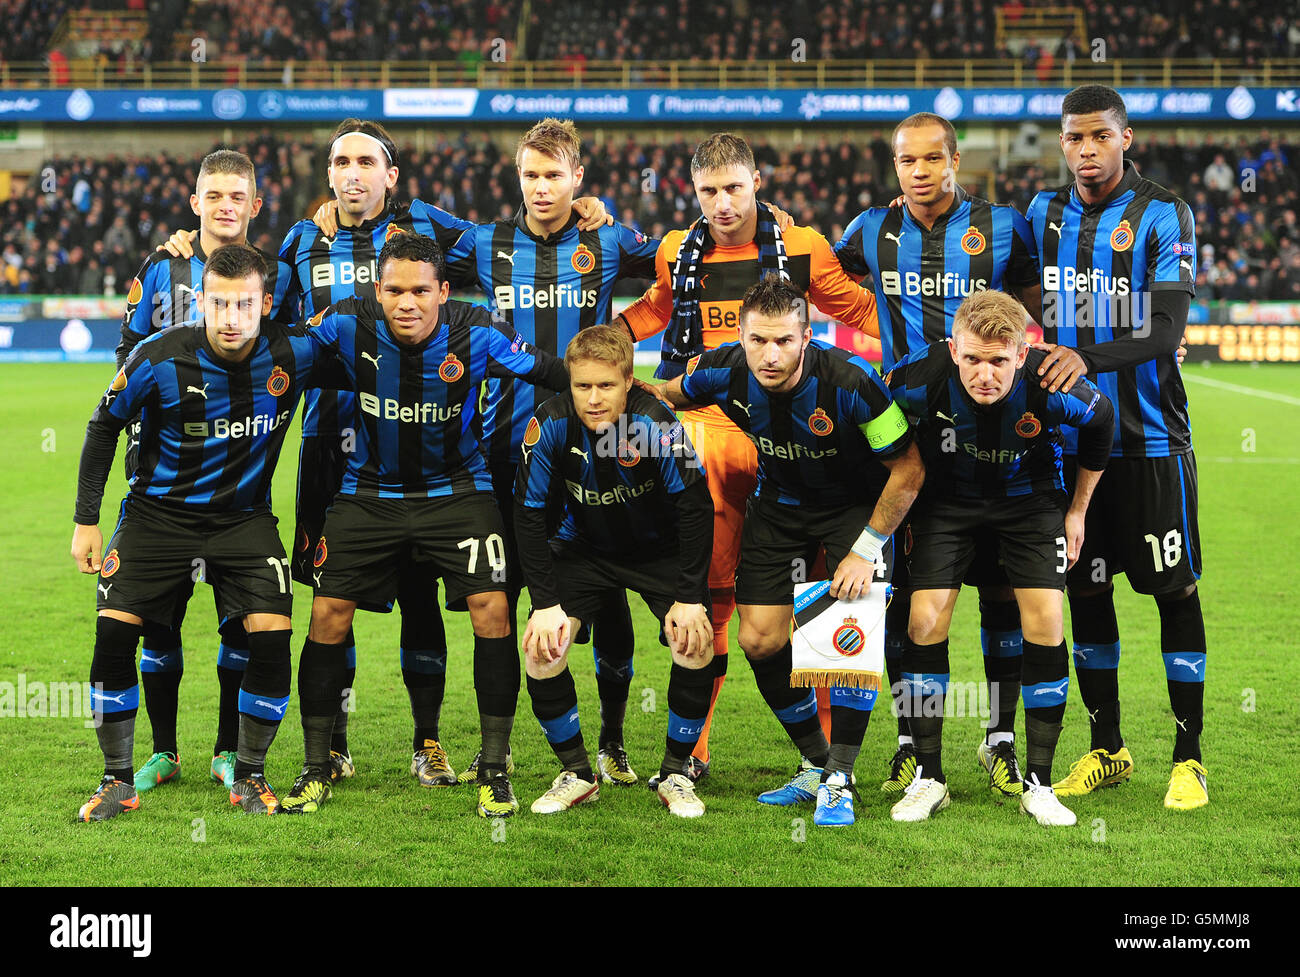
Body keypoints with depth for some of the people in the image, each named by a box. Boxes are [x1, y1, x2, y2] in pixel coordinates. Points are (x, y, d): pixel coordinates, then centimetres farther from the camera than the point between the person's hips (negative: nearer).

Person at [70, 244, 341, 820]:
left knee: (272, 636, -16)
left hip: (245, 515, 1)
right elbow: (104, 426, -1)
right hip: (159, 511, -1)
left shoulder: (294, 354, -14)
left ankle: (249, 778, 5)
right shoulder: (160, 358, -16)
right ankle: (117, 782, 2)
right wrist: (85, 520, -1)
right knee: (114, 630, -14)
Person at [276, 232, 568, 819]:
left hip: (456, 489, -1)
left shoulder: (474, 336, -18)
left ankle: (493, 769, -2)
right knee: (328, 615, -6)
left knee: (491, 610, -16)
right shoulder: (351, 325, -16)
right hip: (370, 491, 1)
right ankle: (316, 769, 11)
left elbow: (558, 376, -9)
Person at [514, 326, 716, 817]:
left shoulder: (654, 421, -30)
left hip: (659, 547, -2)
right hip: (584, 549, 2)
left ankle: (675, 775, 1)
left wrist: (690, 597, -22)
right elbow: (529, 513, -14)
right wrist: (546, 603, -18)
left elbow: (696, 505, -21)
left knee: (696, 644, -20)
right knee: (540, 648, -15)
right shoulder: (551, 424, -24)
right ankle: (577, 774, 5)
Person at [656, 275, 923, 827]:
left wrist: (865, 549, -22)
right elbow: (669, 394, 6)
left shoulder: (849, 382, -33)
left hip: (856, 502, -4)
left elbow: (909, 467, -22)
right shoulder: (724, 374, -22)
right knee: (760, 640, -1)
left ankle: (837, 781, -12)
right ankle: (814, 764, 19)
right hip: (779, 503, 4)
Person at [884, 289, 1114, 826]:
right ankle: (928, 778, 4)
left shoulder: (1052, 386, -32)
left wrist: (1077, 510, 1)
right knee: (925, 621, -11)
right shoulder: (922, 378, -31)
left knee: (1045, 621, -13)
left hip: (1029, 498, 0)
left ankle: (1038, 784, 0)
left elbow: (1101, 421, -8)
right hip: (947, 499, 1)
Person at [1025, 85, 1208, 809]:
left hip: (1151, 435, -4)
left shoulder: (1163, 217, -6)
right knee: (1086, 590, 8)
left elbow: (1168, 330, -16)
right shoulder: (1045, 214, 8)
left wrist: (1088, 358, -29)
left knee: (1174, 589, -2)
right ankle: (1107, 749, 20)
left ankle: (1189, 757, 6)